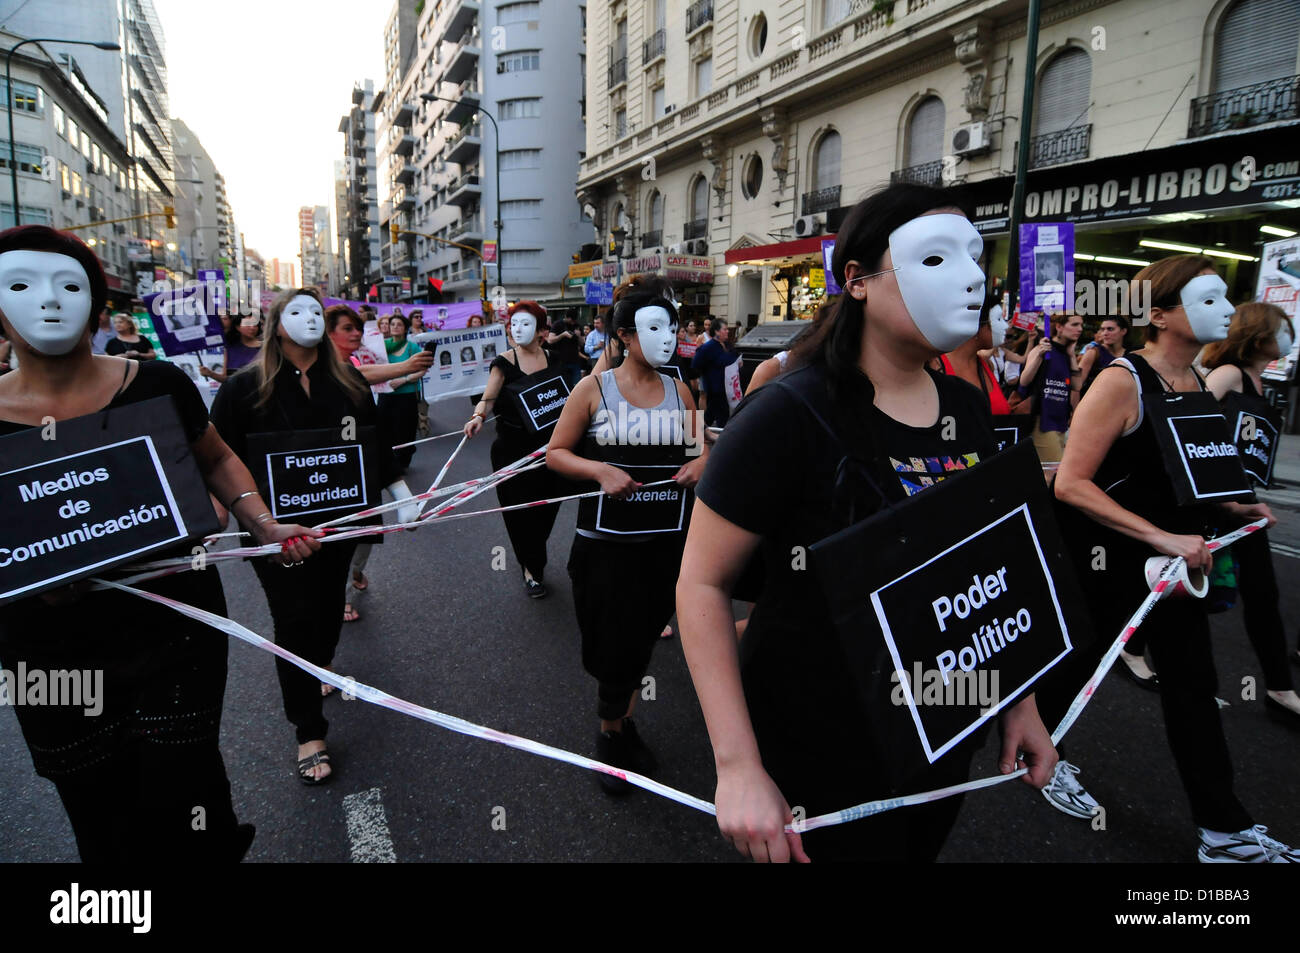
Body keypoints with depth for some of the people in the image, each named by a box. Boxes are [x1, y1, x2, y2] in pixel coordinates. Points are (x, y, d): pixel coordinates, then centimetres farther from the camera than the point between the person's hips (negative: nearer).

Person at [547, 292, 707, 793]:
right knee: (613, 645, 2)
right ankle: (611, 734, 29)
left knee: (642, 641, 16)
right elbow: (555, 452, -3)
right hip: (606, 541, -4)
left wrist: (701, 462, -5)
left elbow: (700, 448, 18)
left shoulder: (678, 390, 7)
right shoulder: (594, 388, -4)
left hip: (666, 540, 4)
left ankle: (622, 722, 40)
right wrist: (600, 470, -20)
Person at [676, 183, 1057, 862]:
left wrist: (1020, 702, 9)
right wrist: (738, 767, -24)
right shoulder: (790, 416, -21)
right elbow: (702, 584, -20)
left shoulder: (969, 409, 0)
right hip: (822, 764, -6)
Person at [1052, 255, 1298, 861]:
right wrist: (1162, 537, -29)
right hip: (1106, 558, -7)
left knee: (1193, 683, 10)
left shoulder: (1199, 382, 4)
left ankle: (1224, 830, 21)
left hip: (1174, 555, 7)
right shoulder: (1122, 381, -20)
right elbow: (1070, 483, -26)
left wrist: (1232, 508, 3)